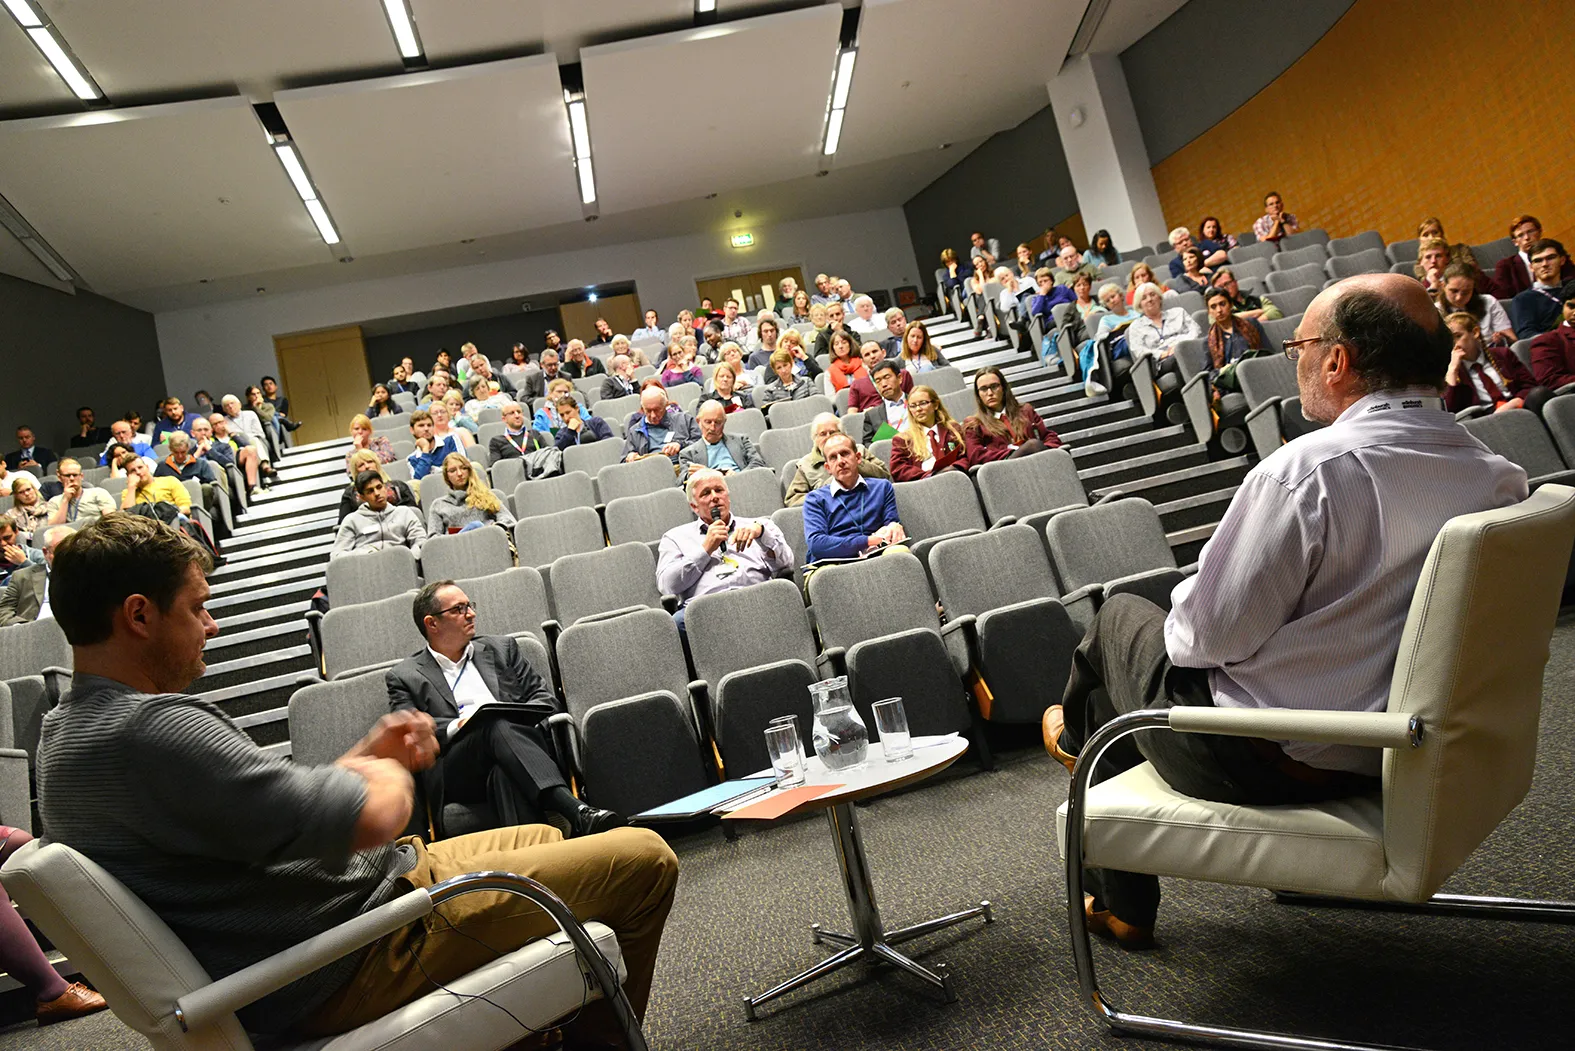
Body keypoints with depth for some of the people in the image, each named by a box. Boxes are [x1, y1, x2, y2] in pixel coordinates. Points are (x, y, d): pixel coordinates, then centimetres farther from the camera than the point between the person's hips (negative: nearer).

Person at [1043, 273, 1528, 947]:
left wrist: (1185, 616, 1)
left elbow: (1213, 634, -22)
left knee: (1120, 615, 13)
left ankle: (1078, 734, 47)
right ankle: (1122, 904, 33)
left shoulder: (1308, 471, -27)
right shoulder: (1498, 477, -3)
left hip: (1267, 762, -7)